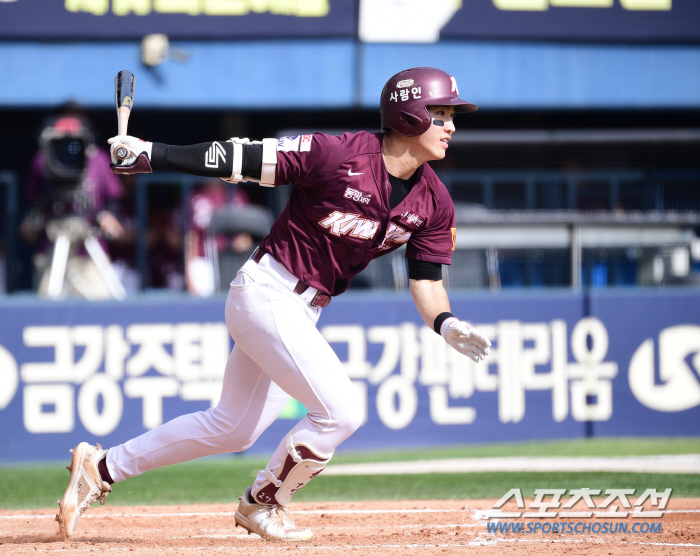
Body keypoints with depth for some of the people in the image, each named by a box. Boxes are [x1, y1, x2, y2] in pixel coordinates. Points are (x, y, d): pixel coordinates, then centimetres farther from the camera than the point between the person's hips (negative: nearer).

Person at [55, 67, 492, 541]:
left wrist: (445, 324, -17)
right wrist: (151, 154, -20)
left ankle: (102, 467, 28)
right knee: (341, 411, -16)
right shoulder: (342, 154, -20)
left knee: (234, 428, 16)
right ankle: (262, 504, 7)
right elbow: (244, 157, -17)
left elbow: (426, 279, 4)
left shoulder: (434, 201, 0)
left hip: (304, 313, 8)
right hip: (266, 292, -8)